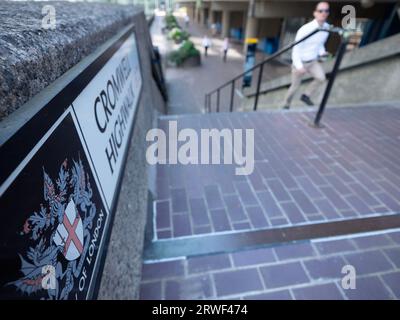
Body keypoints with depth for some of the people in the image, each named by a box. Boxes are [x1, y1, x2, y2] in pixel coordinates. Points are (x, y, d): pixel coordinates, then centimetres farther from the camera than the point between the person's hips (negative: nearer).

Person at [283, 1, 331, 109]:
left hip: (313, 61, 5)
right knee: (295, 86, 5)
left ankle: (306, 95, 5)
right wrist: (299, 66, -29)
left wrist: (322, 52, -9)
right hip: (300, 62, -5)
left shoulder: (327, 27, -3)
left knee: (321, 78, -17)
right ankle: (286, 105, 29)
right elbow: (296, 49, -21)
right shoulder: (305, 29, -22)